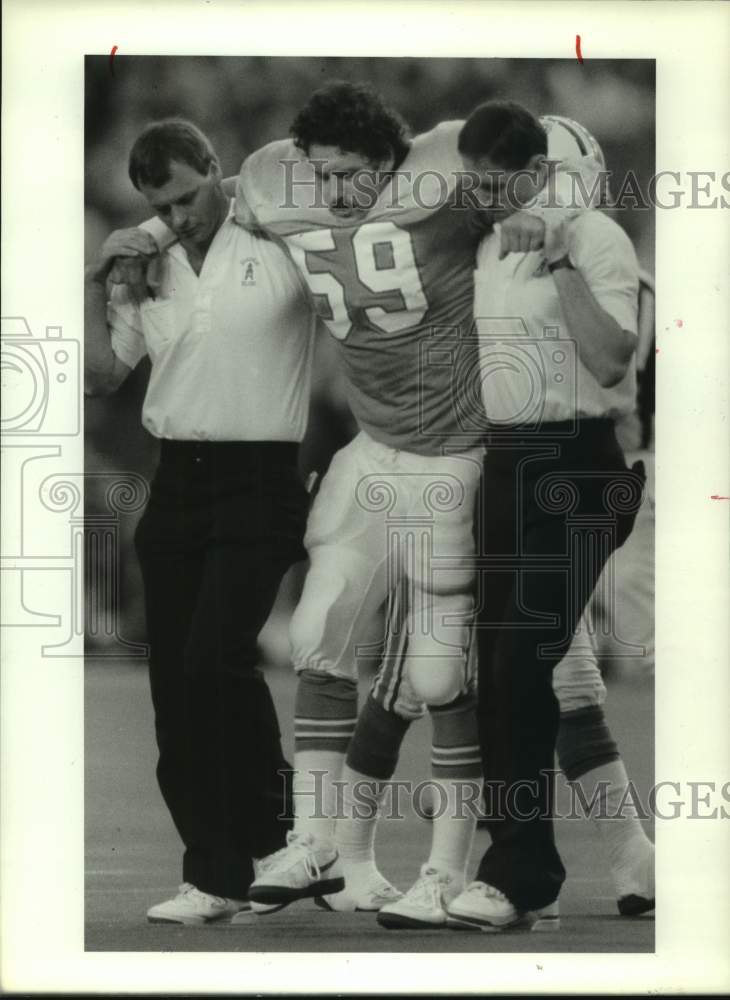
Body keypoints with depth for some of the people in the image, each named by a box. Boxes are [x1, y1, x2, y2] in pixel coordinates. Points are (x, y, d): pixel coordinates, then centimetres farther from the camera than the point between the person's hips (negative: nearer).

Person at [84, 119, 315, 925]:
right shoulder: (149, 270, 11)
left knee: (215, 659, -19)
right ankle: (218, 870, 13)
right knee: (175, 681, 4)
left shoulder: (278, 241, -4)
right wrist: (96, 283, 2)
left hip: (258, 481, -6)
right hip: (175, 482, 6)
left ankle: (268, 840, -4)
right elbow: (103, 374, 12)